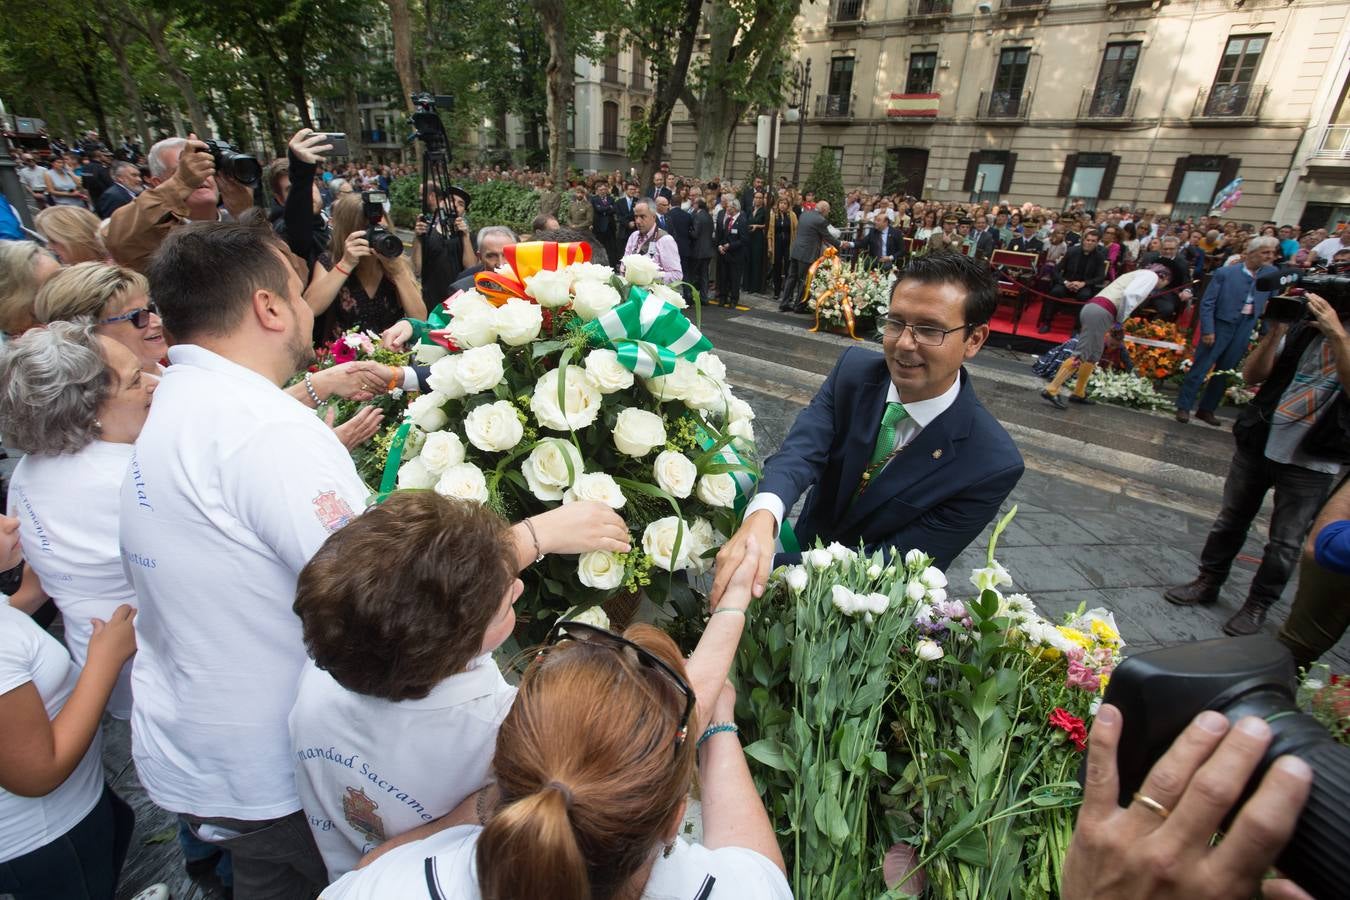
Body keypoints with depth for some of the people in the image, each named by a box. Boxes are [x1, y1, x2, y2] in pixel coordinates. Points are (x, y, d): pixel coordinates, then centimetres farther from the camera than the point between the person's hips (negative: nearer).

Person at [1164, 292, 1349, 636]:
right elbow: (1252, 375, 1)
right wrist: (1275, 332, -11)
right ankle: (1208, 583, 28)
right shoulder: (1305, 328, 4)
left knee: (1286, 542, 6)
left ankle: (1258, 605, 21)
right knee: (1230, 521, 13)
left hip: (1311, 463, -3)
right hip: (1258, 443, 3)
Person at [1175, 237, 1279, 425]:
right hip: (1221, 325, -4)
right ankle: (1184, 406, 6)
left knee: (1225, 372, 10)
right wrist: (1207, 330, -13)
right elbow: (1207, 303, -7)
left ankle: (1207, 409, 19)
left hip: (1246, 329, 4)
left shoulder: (1272, 273, 6)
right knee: (1200, 368, -3)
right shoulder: (1225, 273, -7)